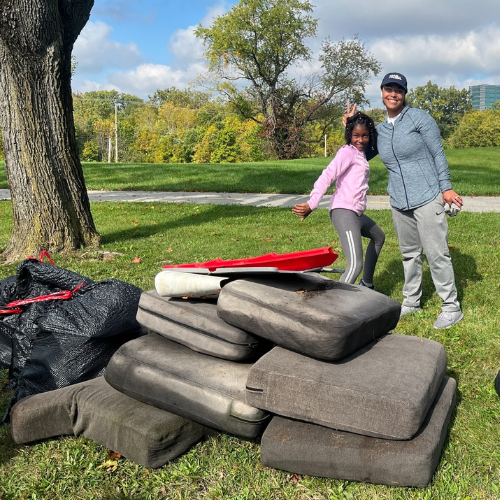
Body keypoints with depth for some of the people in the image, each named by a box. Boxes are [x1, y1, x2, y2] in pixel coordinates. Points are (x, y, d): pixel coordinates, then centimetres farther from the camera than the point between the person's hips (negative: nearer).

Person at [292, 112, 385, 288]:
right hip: (344, 212, -10)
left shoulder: (360, 154, 19)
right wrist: (312, 203, -32)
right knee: (355, 265, -23)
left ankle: (366, 285, 43)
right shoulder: (347, 151, -8)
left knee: (379, 237, 34)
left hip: (356, 213, 10)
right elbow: (328, 175, -22)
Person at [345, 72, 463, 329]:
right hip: (399, 202, 5)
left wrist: (446, 187, -9)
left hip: (427, 198, -5)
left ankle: (451, 308, 9)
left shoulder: (419, 118, -5)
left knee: (436, 254, -3)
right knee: (409, 253, 15)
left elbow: (438, 153, -4)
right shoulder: (379, 130, 10)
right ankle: (411, 301, 29)